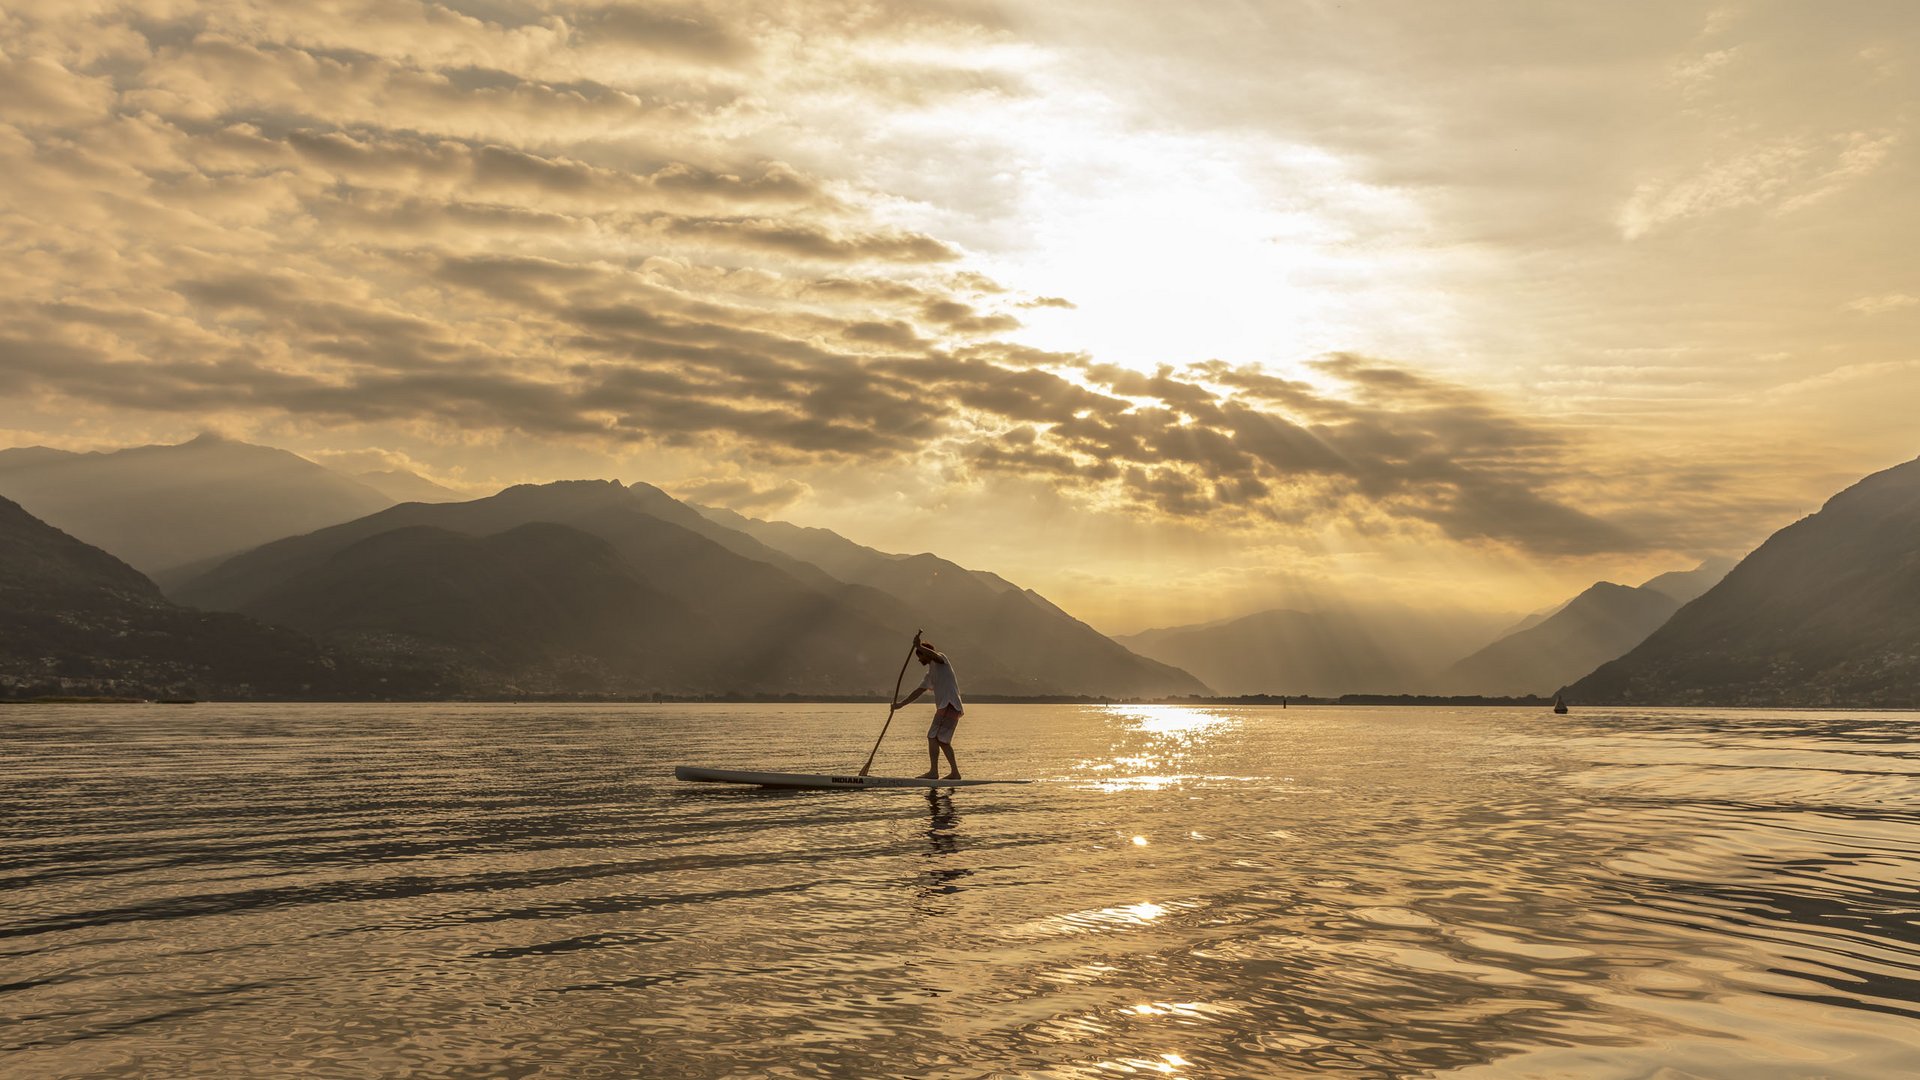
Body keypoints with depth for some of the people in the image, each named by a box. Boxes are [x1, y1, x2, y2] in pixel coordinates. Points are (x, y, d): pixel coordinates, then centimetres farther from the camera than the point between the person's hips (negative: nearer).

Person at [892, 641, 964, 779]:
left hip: (949, 704, -10)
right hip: (945, 707, 10)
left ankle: (933, 772, -16)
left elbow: (935, 656, -23)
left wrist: (919, 647, -29)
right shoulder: (930, 674, 27)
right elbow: (918, 692, 27)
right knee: (942, 740, 13)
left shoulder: (941, 659, 3)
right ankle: (955, 772, 15)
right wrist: (901, 704, 23)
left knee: (933, 736, -13)